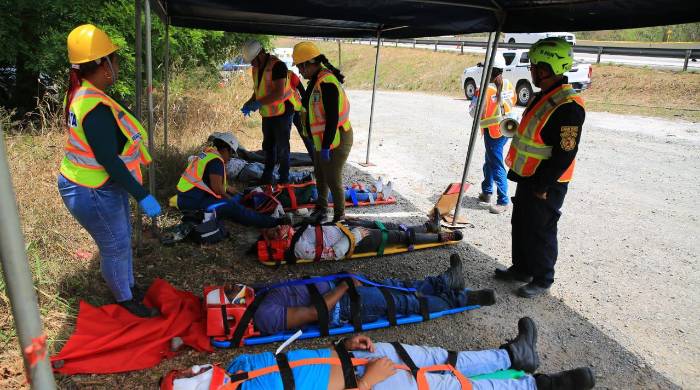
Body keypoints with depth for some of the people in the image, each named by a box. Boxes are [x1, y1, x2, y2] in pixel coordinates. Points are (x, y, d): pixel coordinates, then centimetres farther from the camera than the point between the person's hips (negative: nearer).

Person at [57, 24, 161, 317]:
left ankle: (130, 286, 43)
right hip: (94, 194, -10)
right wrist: (142, 196, -23)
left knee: (122, 238, 23)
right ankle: (125, 299, 30)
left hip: (103, 186, 10)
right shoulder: (97, 109, -29)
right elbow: (110, 161, -28)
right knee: (115, 247, 9)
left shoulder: (80, 94, 2)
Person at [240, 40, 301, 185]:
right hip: (267, 114, 8)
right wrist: (250, 103, -2)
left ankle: (284, 179, 13)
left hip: (282, 112, -8)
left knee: (282, 147, 0)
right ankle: (266, 178, 28)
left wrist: (259, 103, -31)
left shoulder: (277, 65, -21)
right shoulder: (256, 69, 6)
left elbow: (279, 93, -29)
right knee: (268, 146, 15)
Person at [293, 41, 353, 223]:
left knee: (333, 179, 1)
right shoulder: (316, 80, 7)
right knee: (320, 174, 21)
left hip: (335, 140, -10)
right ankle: (321, 207, 40)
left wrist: (326, 147, -24)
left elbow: (333, 118, -27)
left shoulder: (327, 83, -25)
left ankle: (339, 214, 19)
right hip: (322, 139, 10)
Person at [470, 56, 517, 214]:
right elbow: (513, 101, 16)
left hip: (493, 132, -7)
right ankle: (486, 192, 31)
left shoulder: (486, 90, -21)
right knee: (490, 161, 20)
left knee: (497, 166, -3)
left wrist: (475, 98, 1)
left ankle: (503, 201, 1)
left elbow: (474, 112, -17)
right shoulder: (508, 84, 0)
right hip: (506, 129, 7)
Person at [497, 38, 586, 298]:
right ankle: (521, 269, 35)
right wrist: (517, 170, 18)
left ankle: (542, 280, 21)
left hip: (546, 185, -10)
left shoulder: (568, 107, -23)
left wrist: (542, 185, -20)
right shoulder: (544, 97, 9)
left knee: (540, 232, 4)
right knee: (520, 225, 19)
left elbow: (565, 153, -24)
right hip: (528, 177, 10)